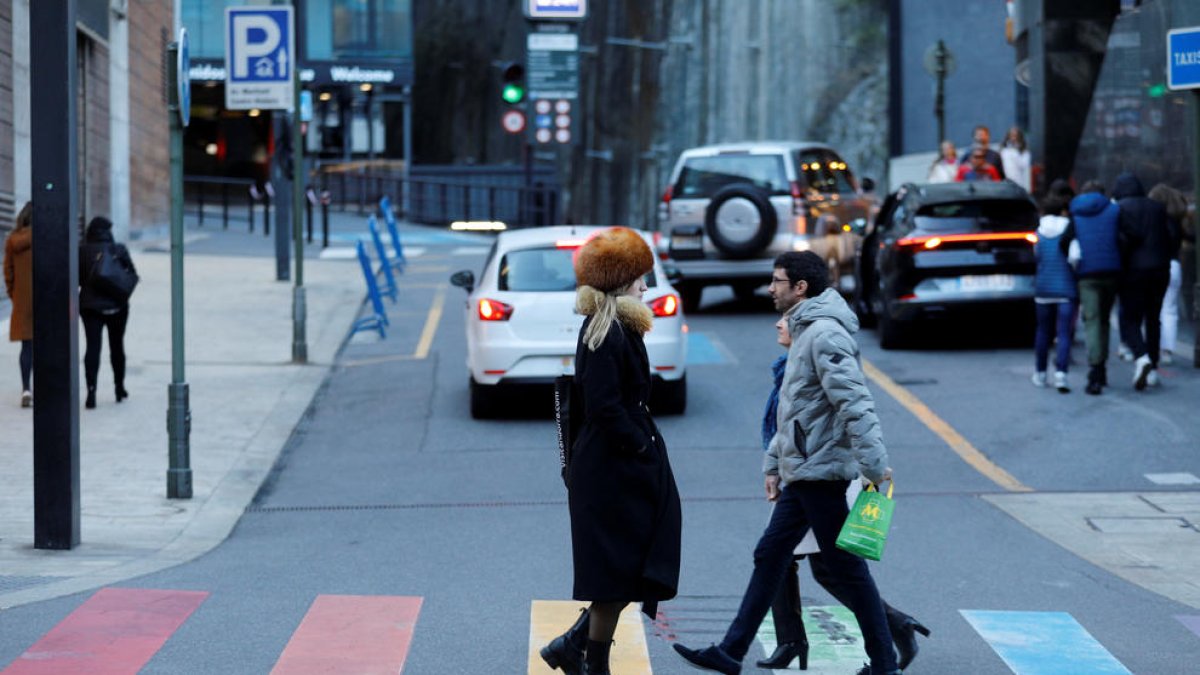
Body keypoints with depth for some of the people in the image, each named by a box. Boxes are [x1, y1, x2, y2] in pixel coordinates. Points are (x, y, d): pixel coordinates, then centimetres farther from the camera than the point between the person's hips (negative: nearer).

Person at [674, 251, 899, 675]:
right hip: (801, 472, 10)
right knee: (769, 557, 12)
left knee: (846, 566, -3)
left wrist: (874, 464, -30)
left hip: (820, 471, -10)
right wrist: (774, 462, 23)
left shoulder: (825, 334, -18)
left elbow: (855, 403, -26)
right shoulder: (805, 331, 16)